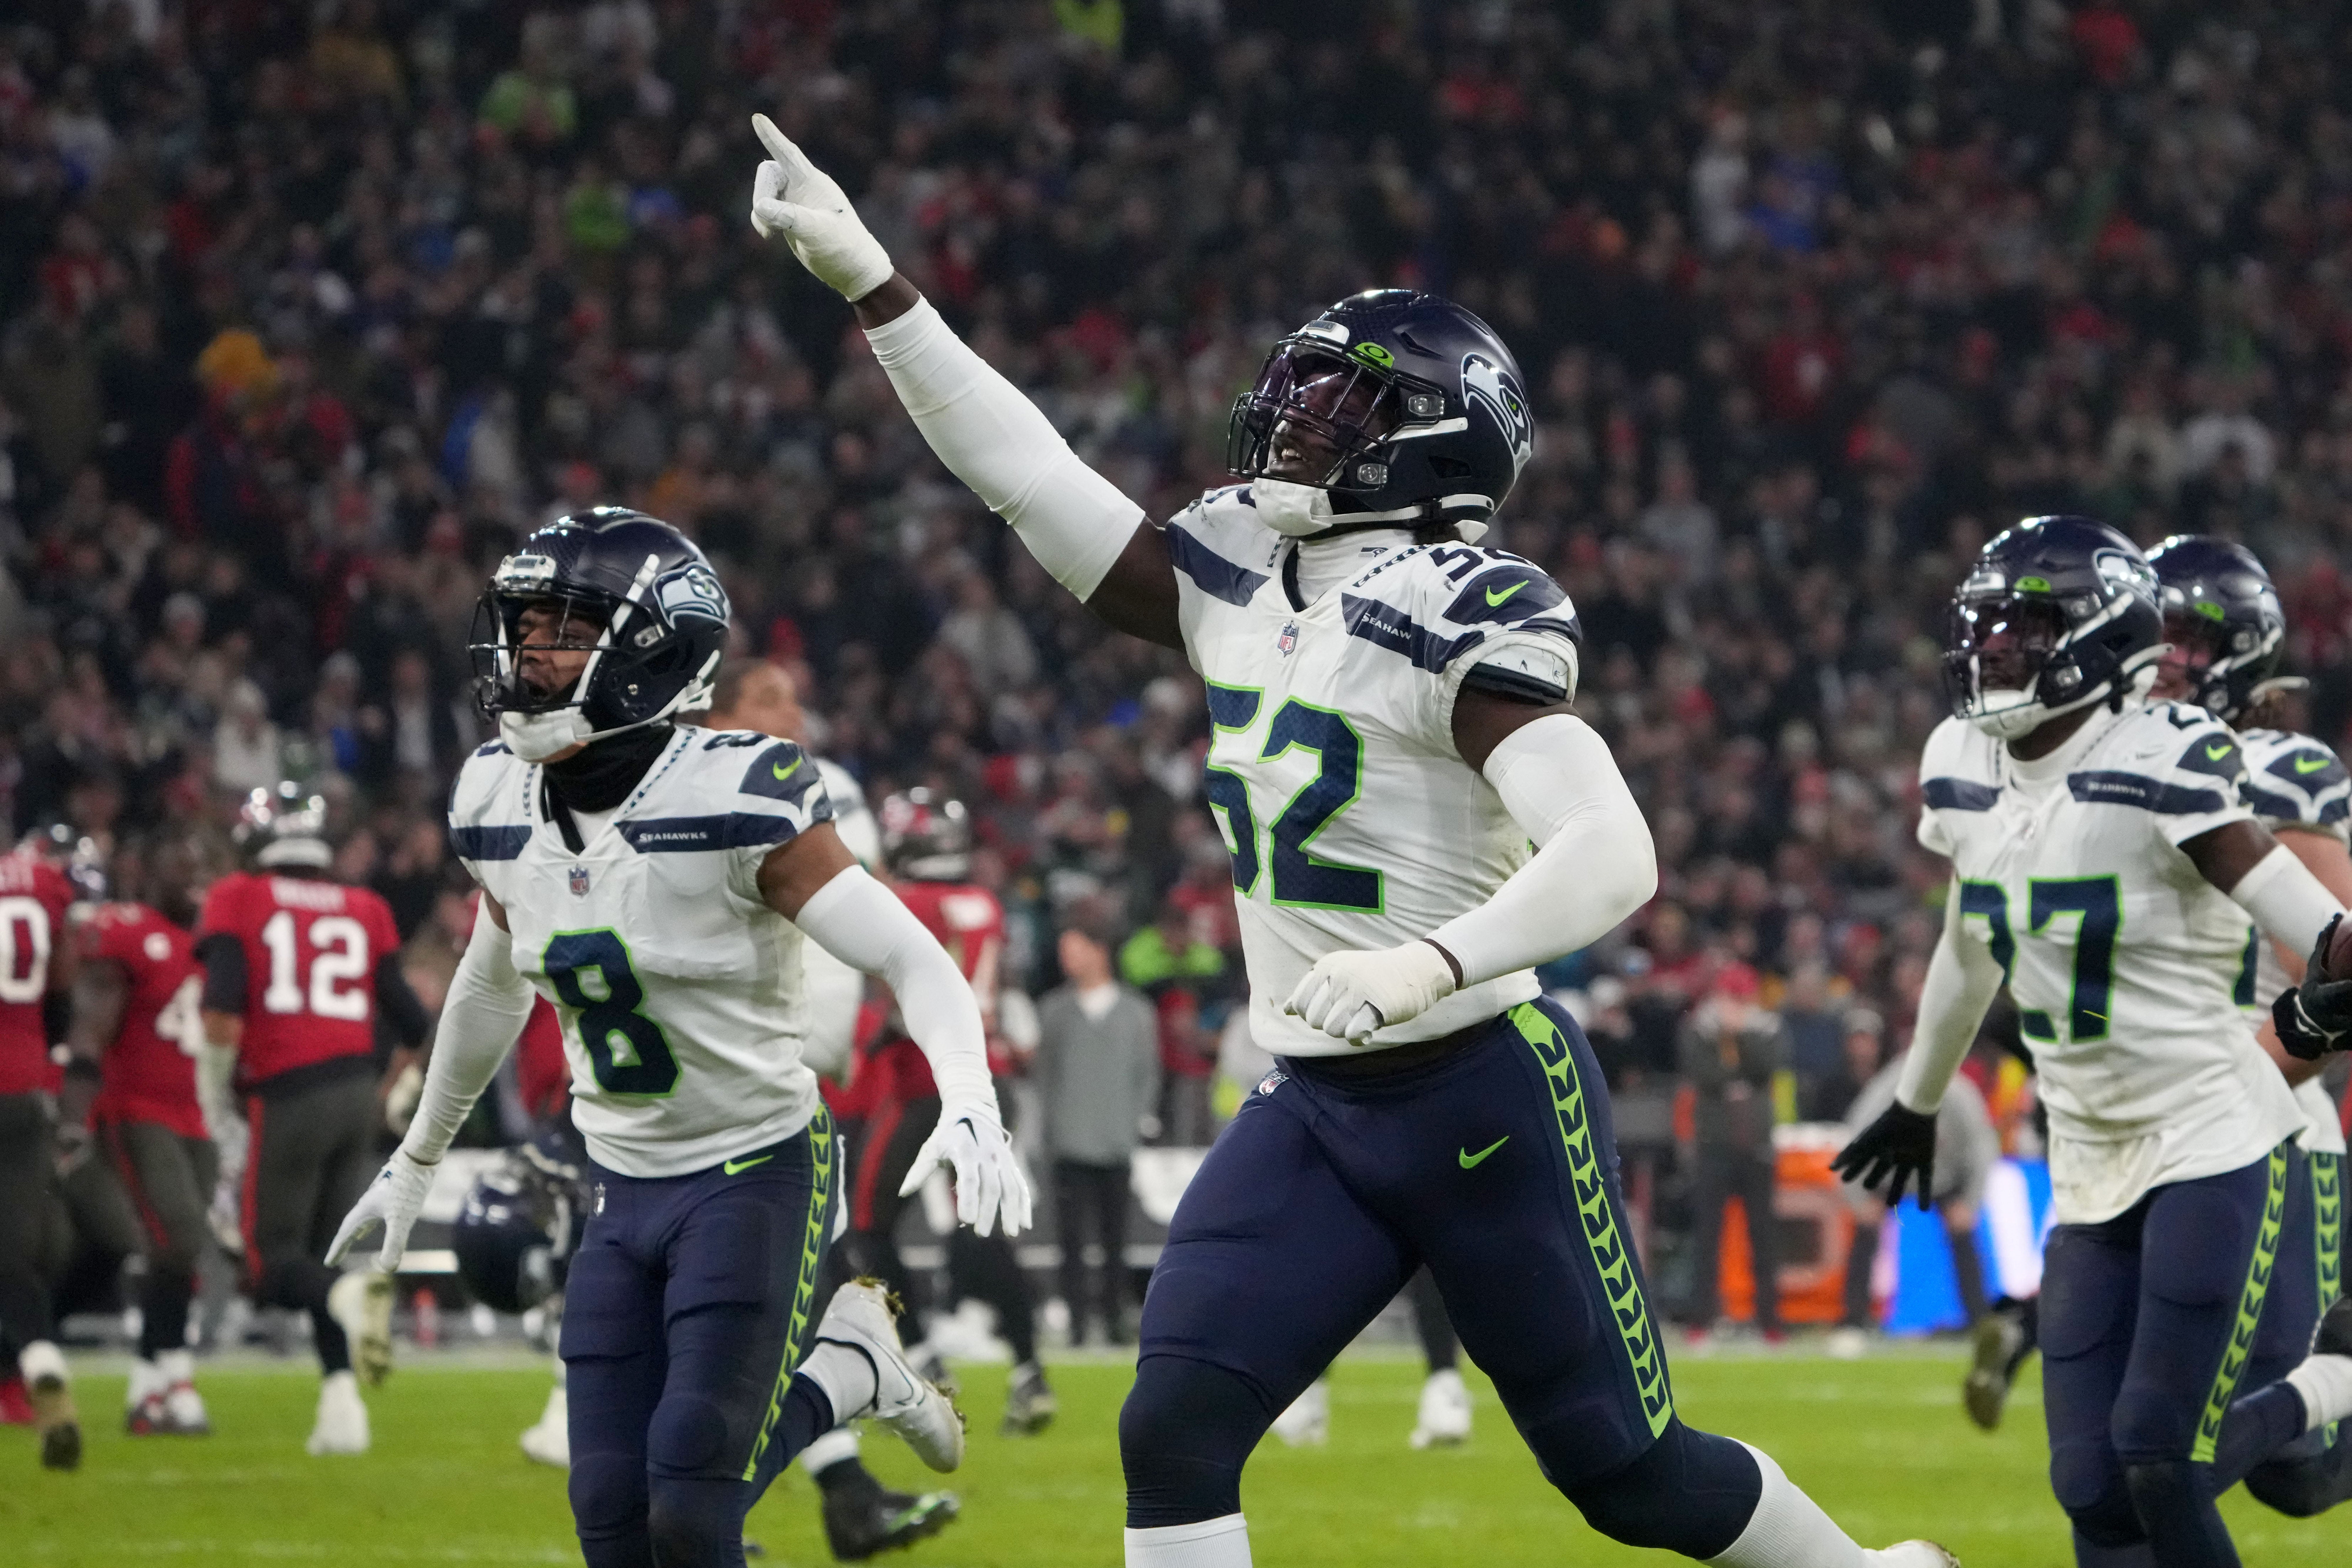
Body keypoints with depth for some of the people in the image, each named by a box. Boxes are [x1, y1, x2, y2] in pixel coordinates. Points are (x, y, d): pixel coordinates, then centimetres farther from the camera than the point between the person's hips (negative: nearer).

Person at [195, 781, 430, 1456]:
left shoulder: (237, 901, 2)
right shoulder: (364, 912, 13)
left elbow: (224, 1012, -10)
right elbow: (415, 1027, 10)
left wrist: (219, 1107, 0)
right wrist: (389, 1095, 26)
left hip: (287, 1097, -4)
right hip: (357, 1085, 4)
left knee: (272, 1264, 1)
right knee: (329, 1253, 13)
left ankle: (349, 1295, -31)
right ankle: (341, 1406, 0)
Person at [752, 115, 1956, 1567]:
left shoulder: (1466, 617, -17)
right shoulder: (1239, 578, 6)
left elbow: (1614, 852, -27)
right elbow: (1026, 467, 10)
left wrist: (1432, 961, -41)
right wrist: (867, 276, 6)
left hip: (1486, 1093, -7)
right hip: (1313, 1107, 7)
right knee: (1176, 1432, -9)